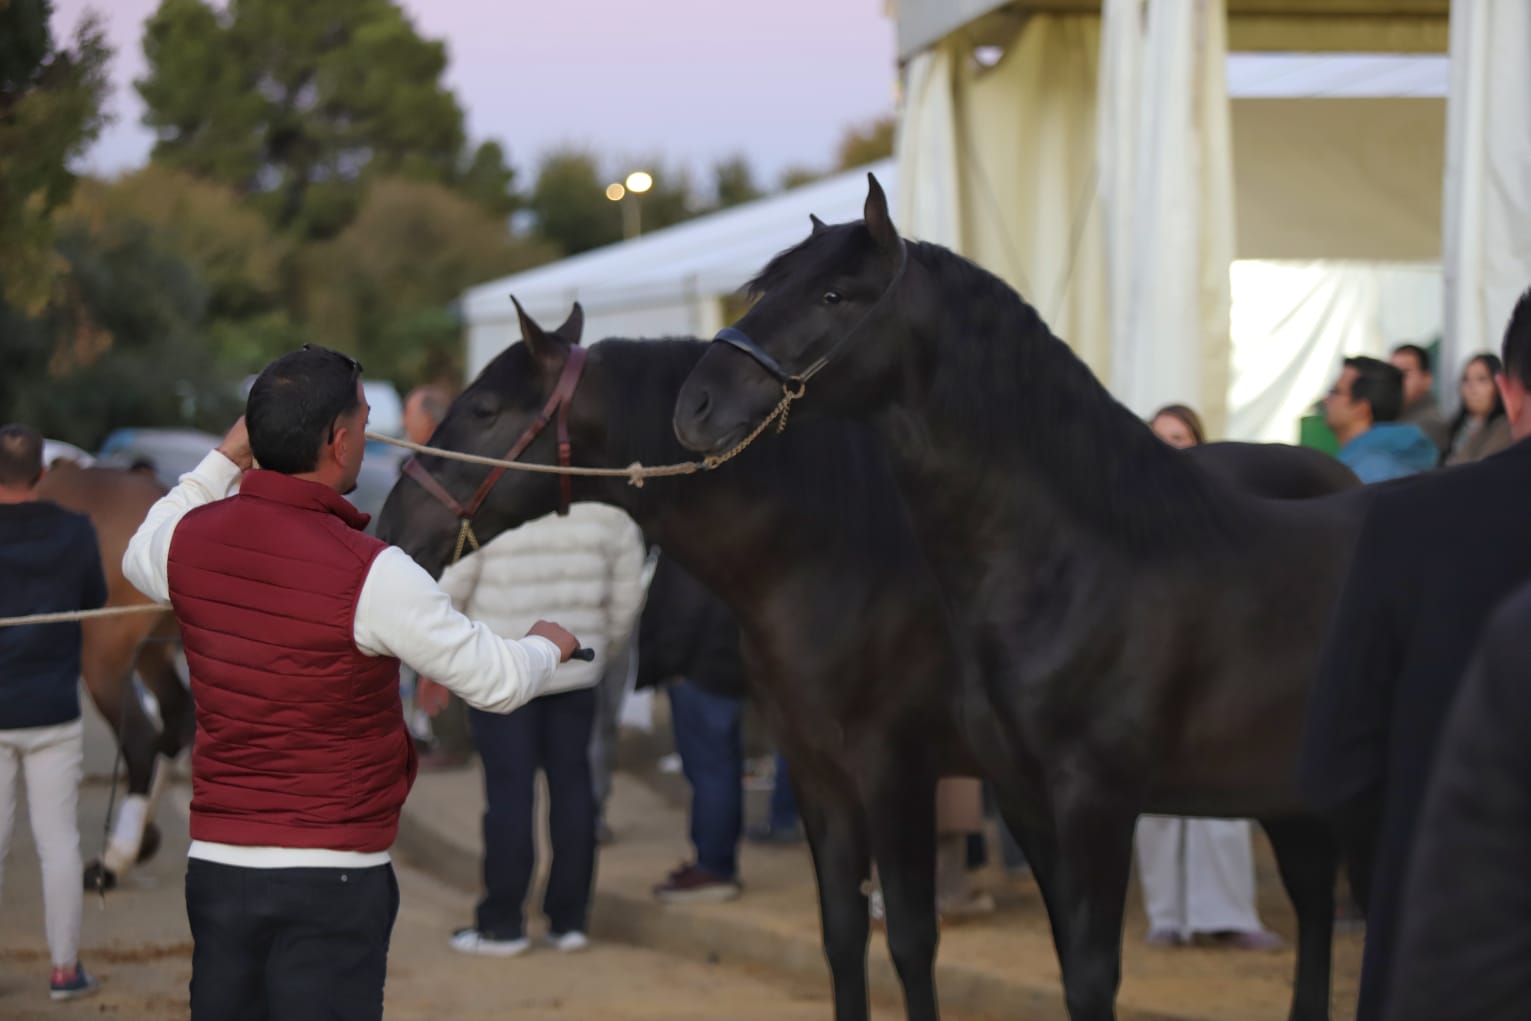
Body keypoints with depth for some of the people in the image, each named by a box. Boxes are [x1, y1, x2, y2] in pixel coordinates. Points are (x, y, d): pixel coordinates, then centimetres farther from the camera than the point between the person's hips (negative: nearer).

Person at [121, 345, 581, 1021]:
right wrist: (546, 646, 16)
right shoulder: (369, 573, -18)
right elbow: (498, 683, -7)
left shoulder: (193, 539, 0)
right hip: (331, 878, -6)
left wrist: (224, 458, 31)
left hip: (216, 864, 6)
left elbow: (141, 560, 28)